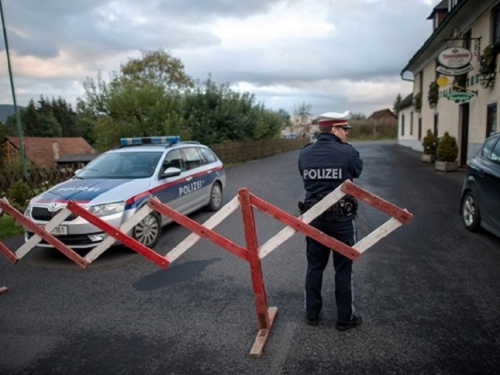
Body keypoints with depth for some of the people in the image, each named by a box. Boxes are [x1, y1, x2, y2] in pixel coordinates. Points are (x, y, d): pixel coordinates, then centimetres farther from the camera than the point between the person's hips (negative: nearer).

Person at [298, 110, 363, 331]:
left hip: (314, 217, 4)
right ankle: (345, 318, 22)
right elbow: (358, 171, 5)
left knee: (314, 267, 15)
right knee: (343, 269, 10)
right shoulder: (348, 152, -14)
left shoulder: (304, 154, -3)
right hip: (342, 217, -3)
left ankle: (312, 314, 27)